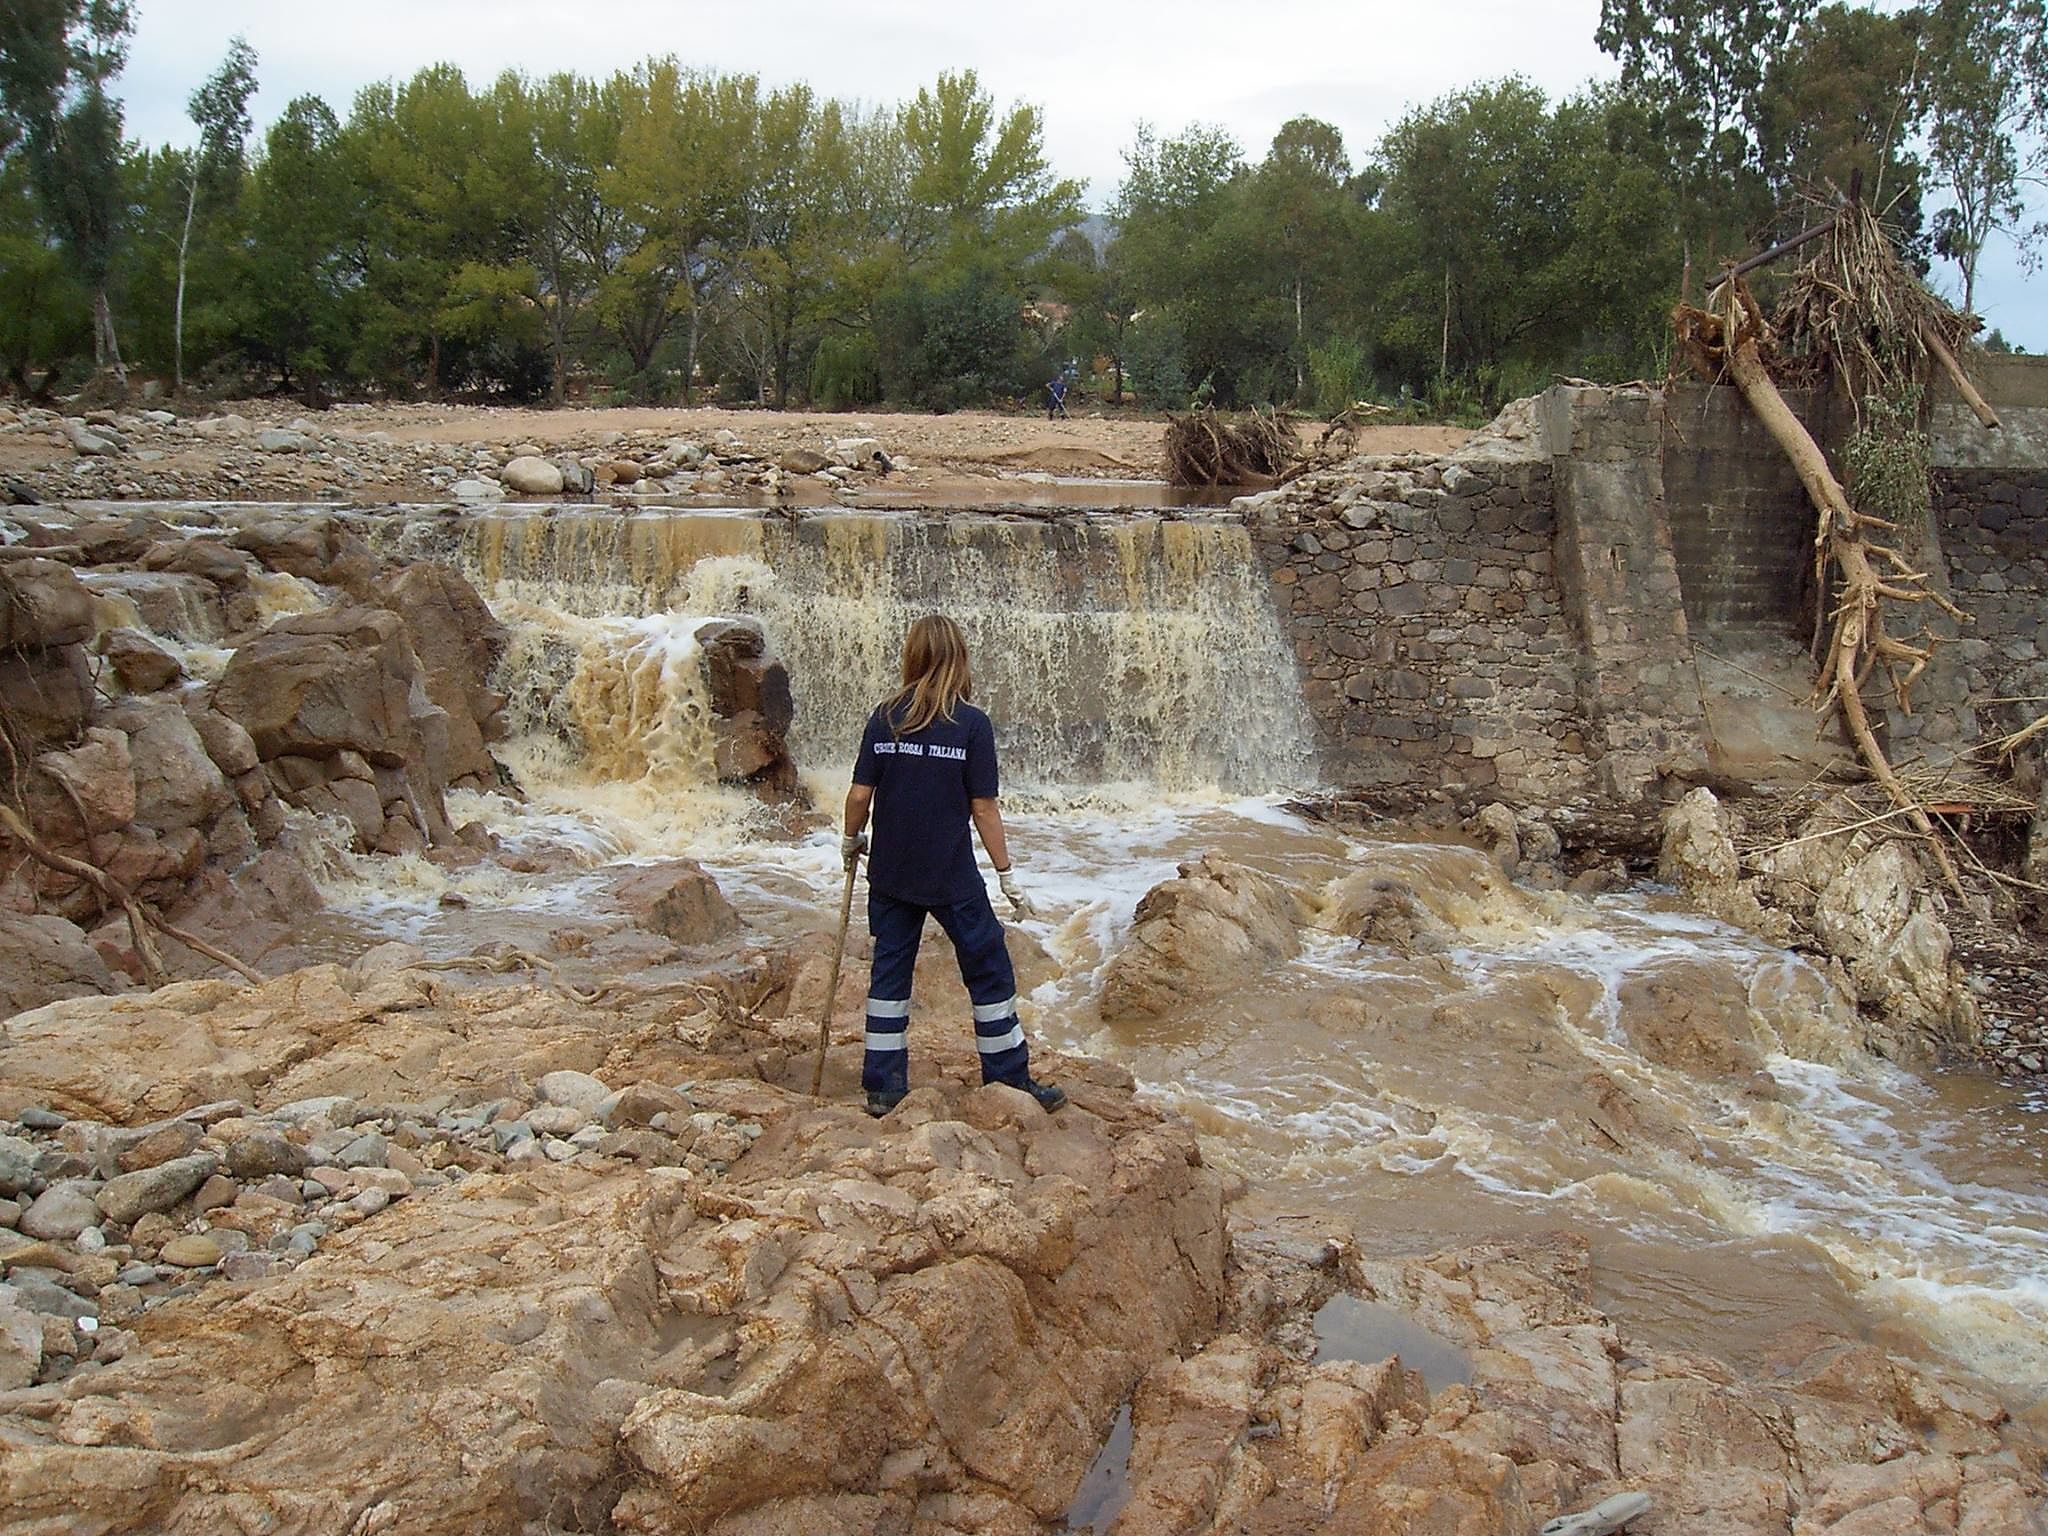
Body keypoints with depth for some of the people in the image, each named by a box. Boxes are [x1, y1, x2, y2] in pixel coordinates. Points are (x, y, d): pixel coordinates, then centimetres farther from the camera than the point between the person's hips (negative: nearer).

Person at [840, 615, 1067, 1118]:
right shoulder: (972, 724, -10)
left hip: (891, 873, 3)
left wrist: (851, 841, 19)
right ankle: (1011, 1083, 17)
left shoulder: (884, 717, -1)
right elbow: (983, 808, -10)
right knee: (989, 973, 10)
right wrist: (1008, 875, -2)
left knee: (890, 972, 13)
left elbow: (860, 795, -1)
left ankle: (882, 1087, 17)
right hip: (952, 877, -3)